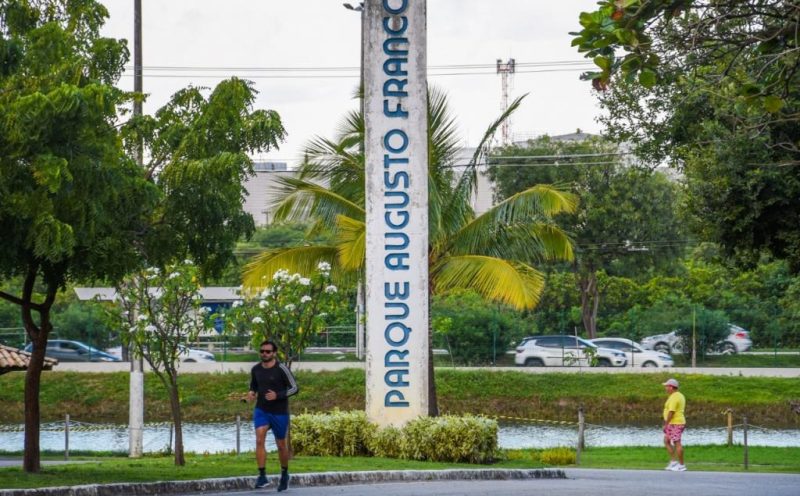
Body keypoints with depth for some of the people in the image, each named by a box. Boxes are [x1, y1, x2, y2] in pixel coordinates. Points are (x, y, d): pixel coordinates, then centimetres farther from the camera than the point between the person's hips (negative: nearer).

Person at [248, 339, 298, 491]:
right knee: (259, 440, -18)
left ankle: (284, 474, 32)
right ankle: (262, 476, -19)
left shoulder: (282, 369, -13)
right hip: (261, 410, 3)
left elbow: (294, 388, -10)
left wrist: (277, 395, -23)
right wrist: (251, 392, -3)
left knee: (281, 445, 9)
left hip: (279, 412, -3)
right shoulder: (255, 369, 1)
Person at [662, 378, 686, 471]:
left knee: (677, 443, -6)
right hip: (676, 423, 11)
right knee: (666, 441, 15)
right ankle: (673, 462, 13)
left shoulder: (673, 398, -17)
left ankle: (681, 465, -3)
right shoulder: (680, 395, 15)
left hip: (675, 424, -11)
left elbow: (671, 412, -23)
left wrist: (666, 424, -18)